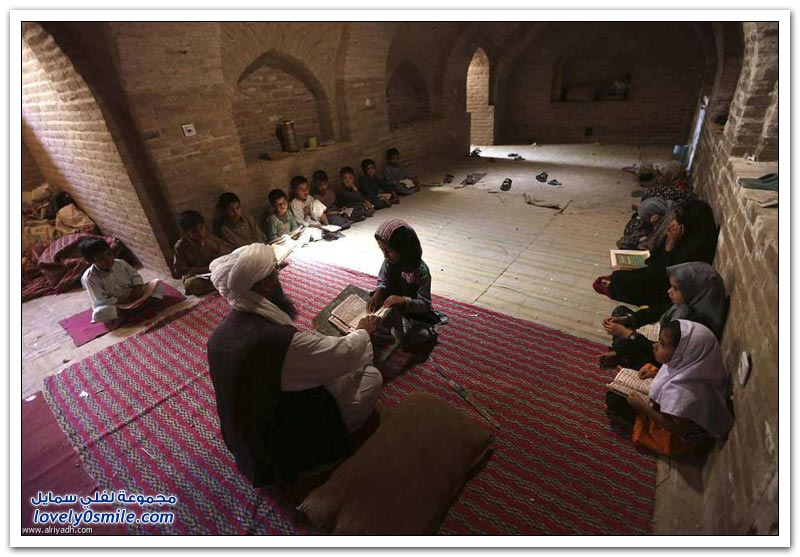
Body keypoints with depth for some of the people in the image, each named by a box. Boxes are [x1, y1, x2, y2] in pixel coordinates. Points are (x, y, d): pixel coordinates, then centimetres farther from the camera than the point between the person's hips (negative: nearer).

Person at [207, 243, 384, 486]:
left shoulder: (220, 333, -10)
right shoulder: (281, 340, -37)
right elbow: (346, 354, -22)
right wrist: (363, 331, 0)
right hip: (294, 447, -7)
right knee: (371, 376, 1)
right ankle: (342, 434, 21)